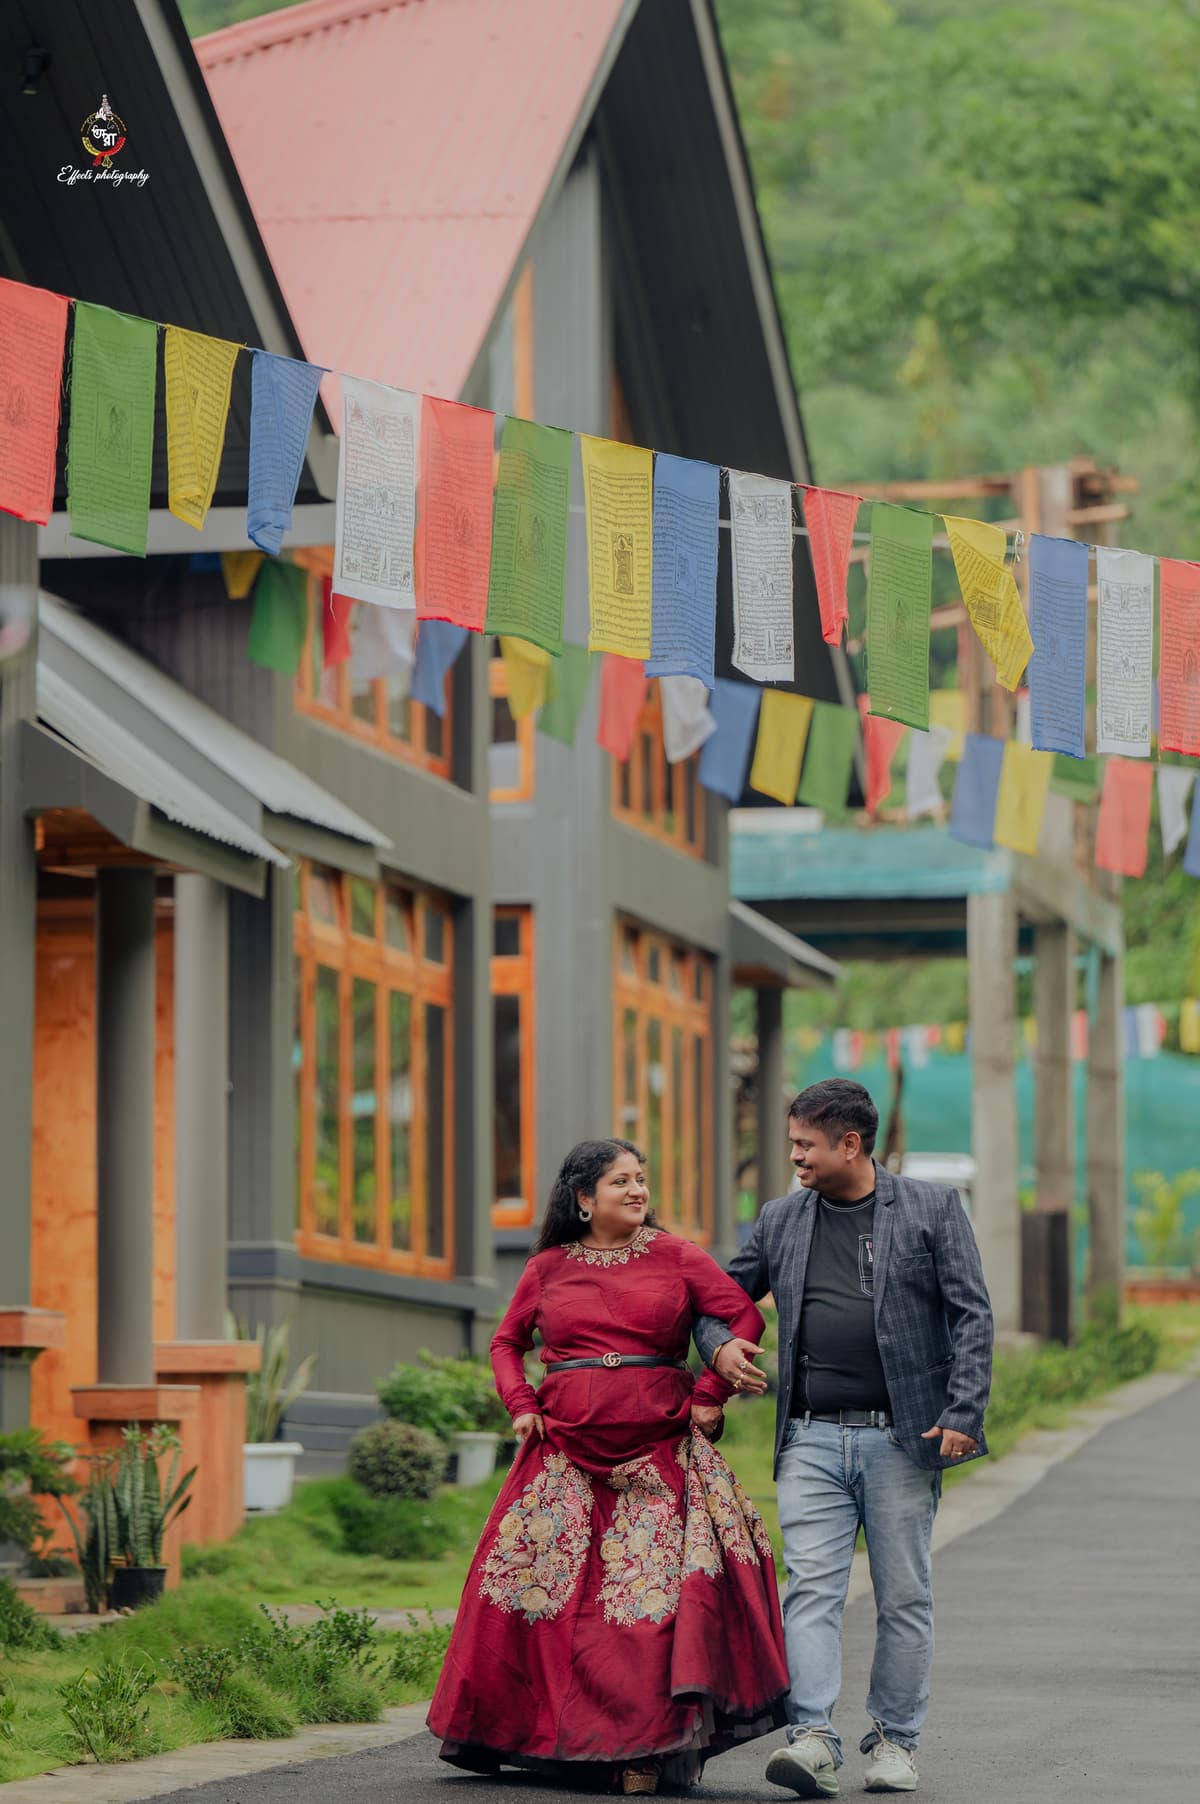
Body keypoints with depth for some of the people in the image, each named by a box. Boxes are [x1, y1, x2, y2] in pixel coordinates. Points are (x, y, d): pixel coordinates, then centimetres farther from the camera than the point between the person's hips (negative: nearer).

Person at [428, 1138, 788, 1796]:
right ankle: (550, 1738, 11)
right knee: (547, 1591, 0)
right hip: (566, 1452, 2)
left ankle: (645, 1748, -9)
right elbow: (506, 1343, 21)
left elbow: (743, 1316, 3)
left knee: (655, 1591, -10)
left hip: (657, 1455, -2)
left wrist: (709, 1396, -2)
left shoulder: (674, 1256, 5)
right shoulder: (548, 1268, 10)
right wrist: (521, 1405, 6)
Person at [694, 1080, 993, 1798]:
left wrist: (963, 1413, -11)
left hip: (901, 1441, -2)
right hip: (812, 1441, 2)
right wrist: (720, 1343, 1)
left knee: (904, 1597, 4)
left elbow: (973, 1314, -1)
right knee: (812, 1586, -10)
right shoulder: (782, 1220, 12)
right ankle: (814, 1739, -17)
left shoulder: (933, 1208, 3)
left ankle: (895, 1741, 13)